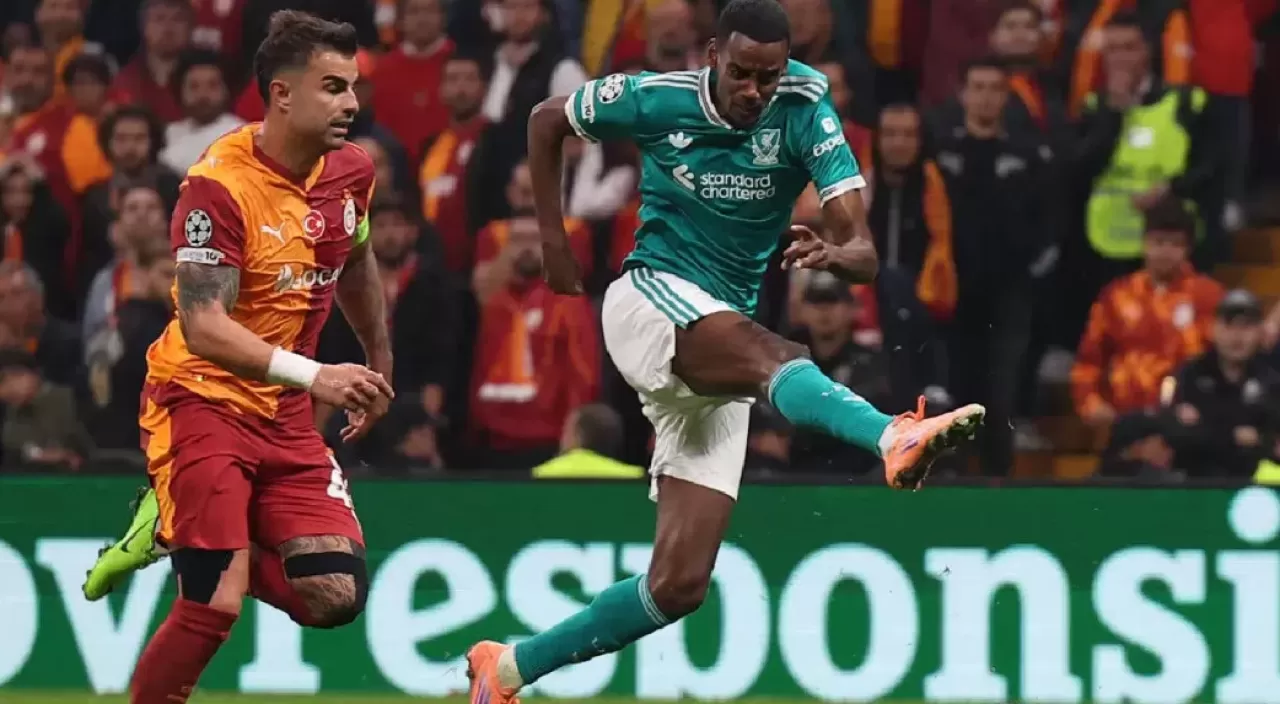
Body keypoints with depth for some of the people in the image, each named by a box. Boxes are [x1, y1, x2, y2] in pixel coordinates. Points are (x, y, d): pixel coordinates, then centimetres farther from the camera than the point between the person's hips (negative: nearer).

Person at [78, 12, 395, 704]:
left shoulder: (350, 172, 1)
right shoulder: (219, 185, -20)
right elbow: (203, 328, -29)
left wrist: (380, 362, 32)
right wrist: (314, 375, -40)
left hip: (285, 414, 7)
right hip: (201, 400, -7)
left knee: (335, 597, -5)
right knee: (215, 606, -17)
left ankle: (179, 533, 16)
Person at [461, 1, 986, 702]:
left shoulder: (803, 107, -7)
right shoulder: (654, 99, -7)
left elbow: (863, 250, -16)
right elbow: (547, 120, 14)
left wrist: (835, 255, -39)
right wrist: (552, 236, 10)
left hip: (718, 370, 4)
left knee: (679, 584, -2)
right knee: (772, 355, -39)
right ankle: (896, 439, -70)